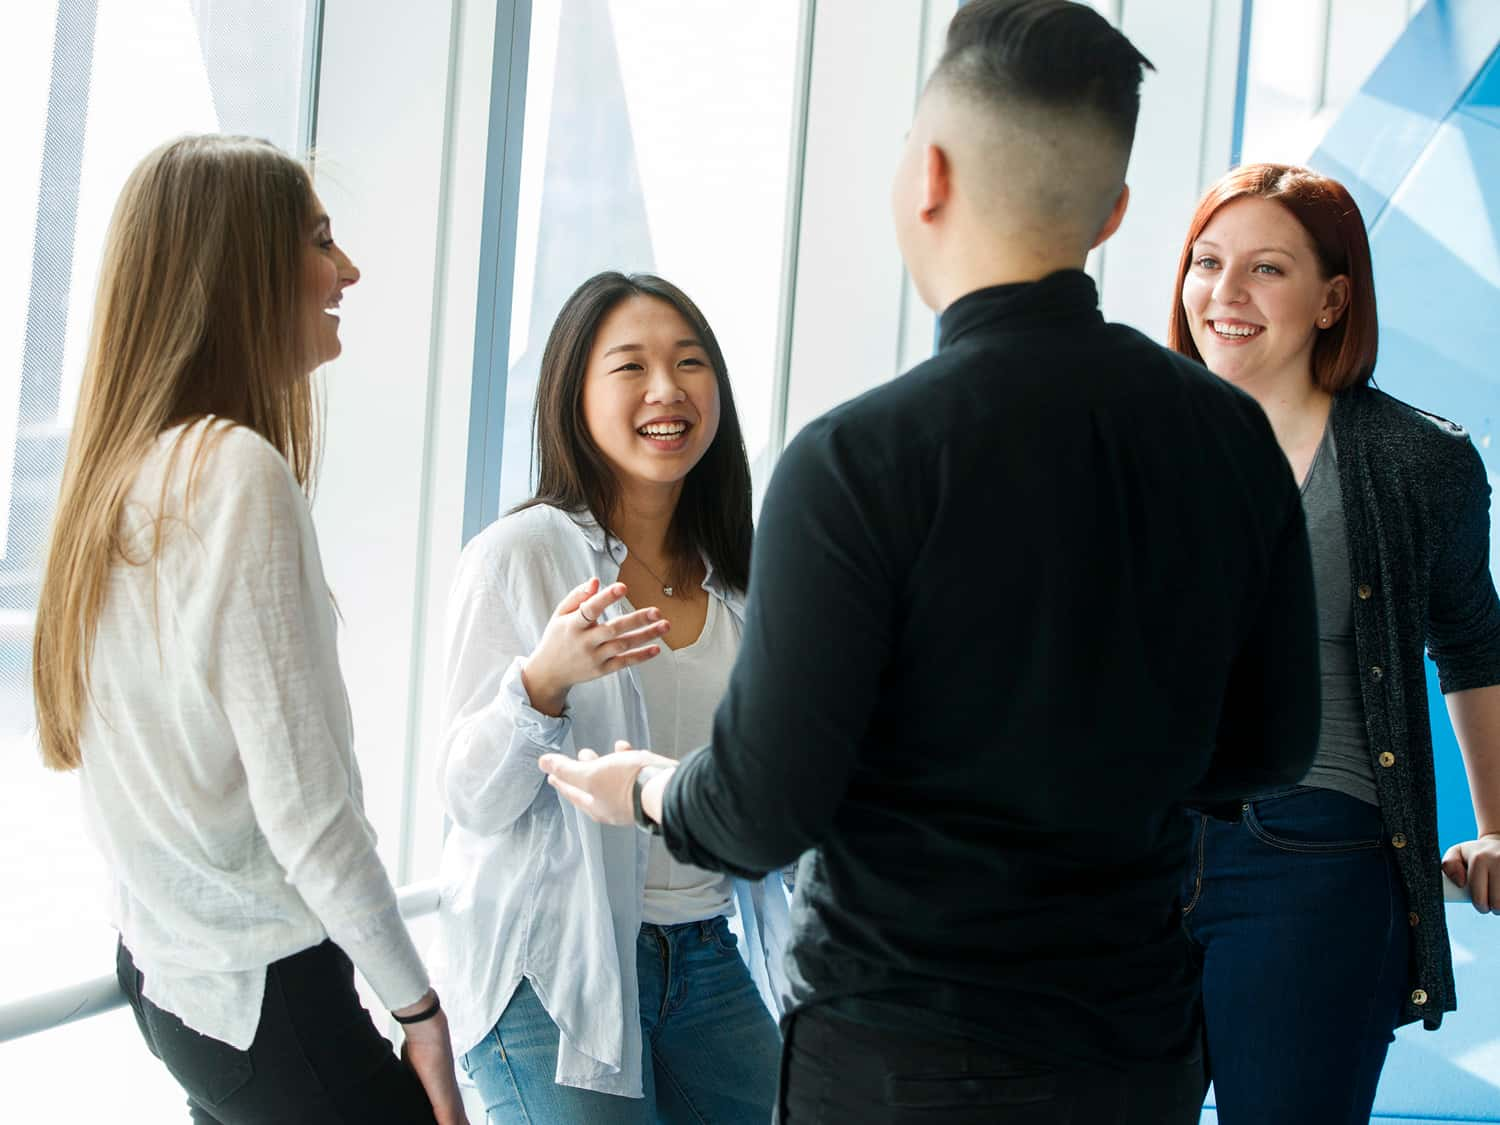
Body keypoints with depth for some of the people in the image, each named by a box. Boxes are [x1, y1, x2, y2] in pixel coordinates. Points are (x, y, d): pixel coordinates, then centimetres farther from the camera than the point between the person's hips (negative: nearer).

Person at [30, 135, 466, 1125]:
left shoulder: (128, 466, 6)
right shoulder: (238, 472, -19)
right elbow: (302, 801, -20)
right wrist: (419, 1007, -12)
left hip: (163, 966, 8)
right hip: (264, 997, -8)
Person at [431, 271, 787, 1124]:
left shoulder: (734, 574, 7)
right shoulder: (521, 555, -9)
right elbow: (472, 799, -12)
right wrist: (544, 680, -28)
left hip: (709, 956, 5)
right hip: (551, 967, -5)